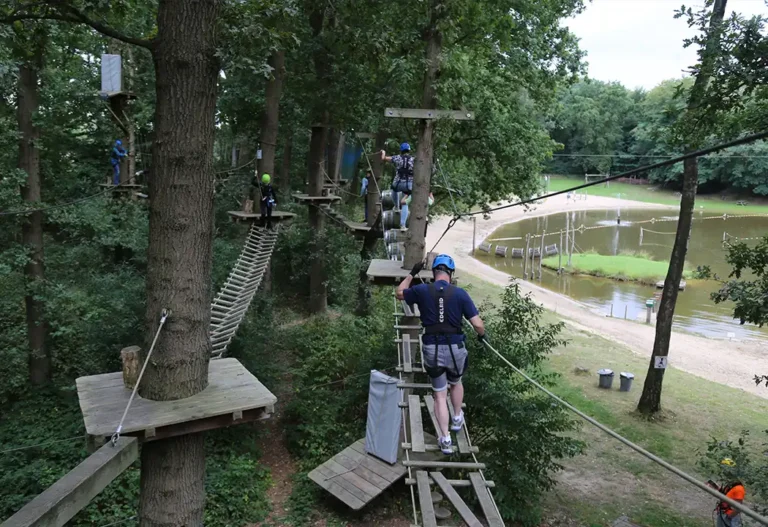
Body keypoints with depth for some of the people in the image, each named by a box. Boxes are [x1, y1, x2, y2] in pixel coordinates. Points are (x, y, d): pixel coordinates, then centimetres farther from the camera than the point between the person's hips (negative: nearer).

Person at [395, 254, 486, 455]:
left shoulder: (422, 290, -5)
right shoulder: (460, 293, -8)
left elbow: (399, 293, 16)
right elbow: (478, 324, -7)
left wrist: (412, 273, 24)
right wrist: (482, 335, 15)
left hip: (432, 349, 0)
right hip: (455, 348, 0)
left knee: (439, 394, 13)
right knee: (455, 382, 30)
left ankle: (445, 439, 12)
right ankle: (457, 419, 46)